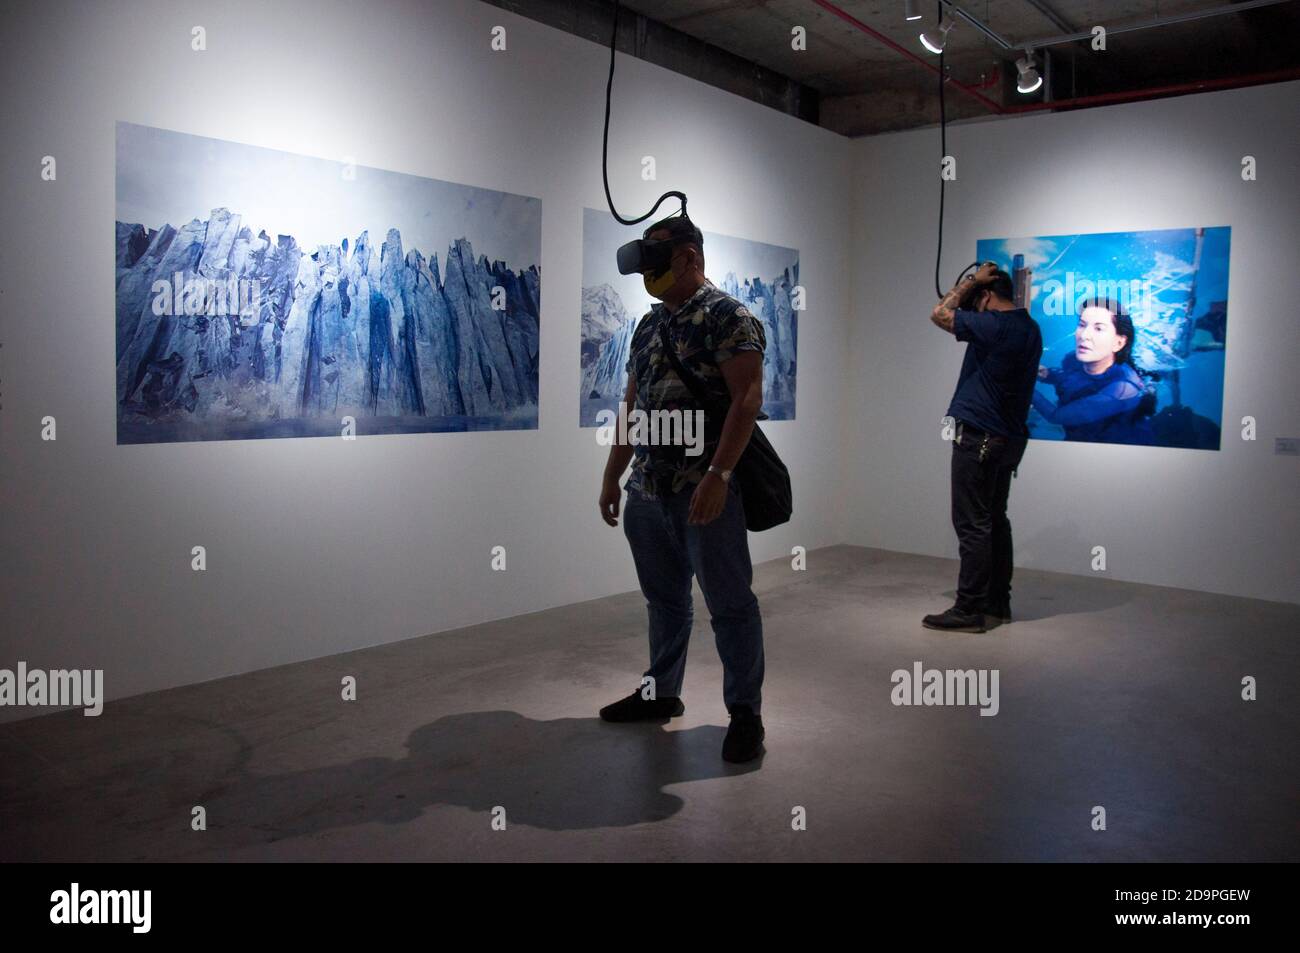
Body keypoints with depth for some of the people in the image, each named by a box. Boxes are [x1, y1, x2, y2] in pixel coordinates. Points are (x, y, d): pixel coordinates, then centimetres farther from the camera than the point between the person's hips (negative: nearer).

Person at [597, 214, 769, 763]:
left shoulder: (727, 316, -8)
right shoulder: (648, 326, 16)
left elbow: (747, 398, -18)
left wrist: (718, 475, -25)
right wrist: (612, 476, 18)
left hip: (704, 491, -8)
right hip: (646, 490, 8)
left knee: (730, 604, 2)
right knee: (663, 599, 18)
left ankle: (746, 713, 13)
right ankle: (661, 692, 32)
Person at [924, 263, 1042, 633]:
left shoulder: (994, 326, -17)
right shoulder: (1029, 328, 11)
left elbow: (940, 314, -8)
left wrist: (971, 280, 1)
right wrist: (974, 286, 18)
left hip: (979, 437, -10)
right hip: (1007, 438, 10)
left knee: (973, 525, -6)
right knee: (995, 521, 15)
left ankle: (970, 610, -2)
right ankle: (997, 603, 22)